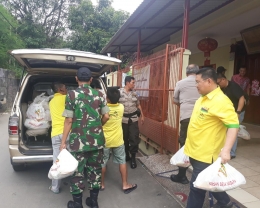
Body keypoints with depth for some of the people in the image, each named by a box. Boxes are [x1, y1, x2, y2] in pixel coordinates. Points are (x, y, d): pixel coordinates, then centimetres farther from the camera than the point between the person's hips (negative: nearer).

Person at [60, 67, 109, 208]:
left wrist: (63, 142, -2)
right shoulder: (99, 95, 2)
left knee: (77, 172, 11)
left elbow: (69, 120, -9)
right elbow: (106, 116, 3)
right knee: (95, 170, 15)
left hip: (79, 141, -3)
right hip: (97, 140, 3)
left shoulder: (72, 94, -7)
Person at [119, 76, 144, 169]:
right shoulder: (119, 92, -7)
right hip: (123, 119, -2)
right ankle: (126, 155, 30)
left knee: (134, 138, -1)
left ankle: (133, 158, 12)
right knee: (124, 138, 11)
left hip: (133, 119, 2)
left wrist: (142, 115, 14)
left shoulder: (134, 93, 7)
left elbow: (138, 105, 15)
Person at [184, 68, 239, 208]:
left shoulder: (221, 101, -20)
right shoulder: (202, 99, 9)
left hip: (205, 154, -9)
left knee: (197, 186, 3)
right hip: (195, 151, 9)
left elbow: (233, 125, -26)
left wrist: (226, 149, -36)